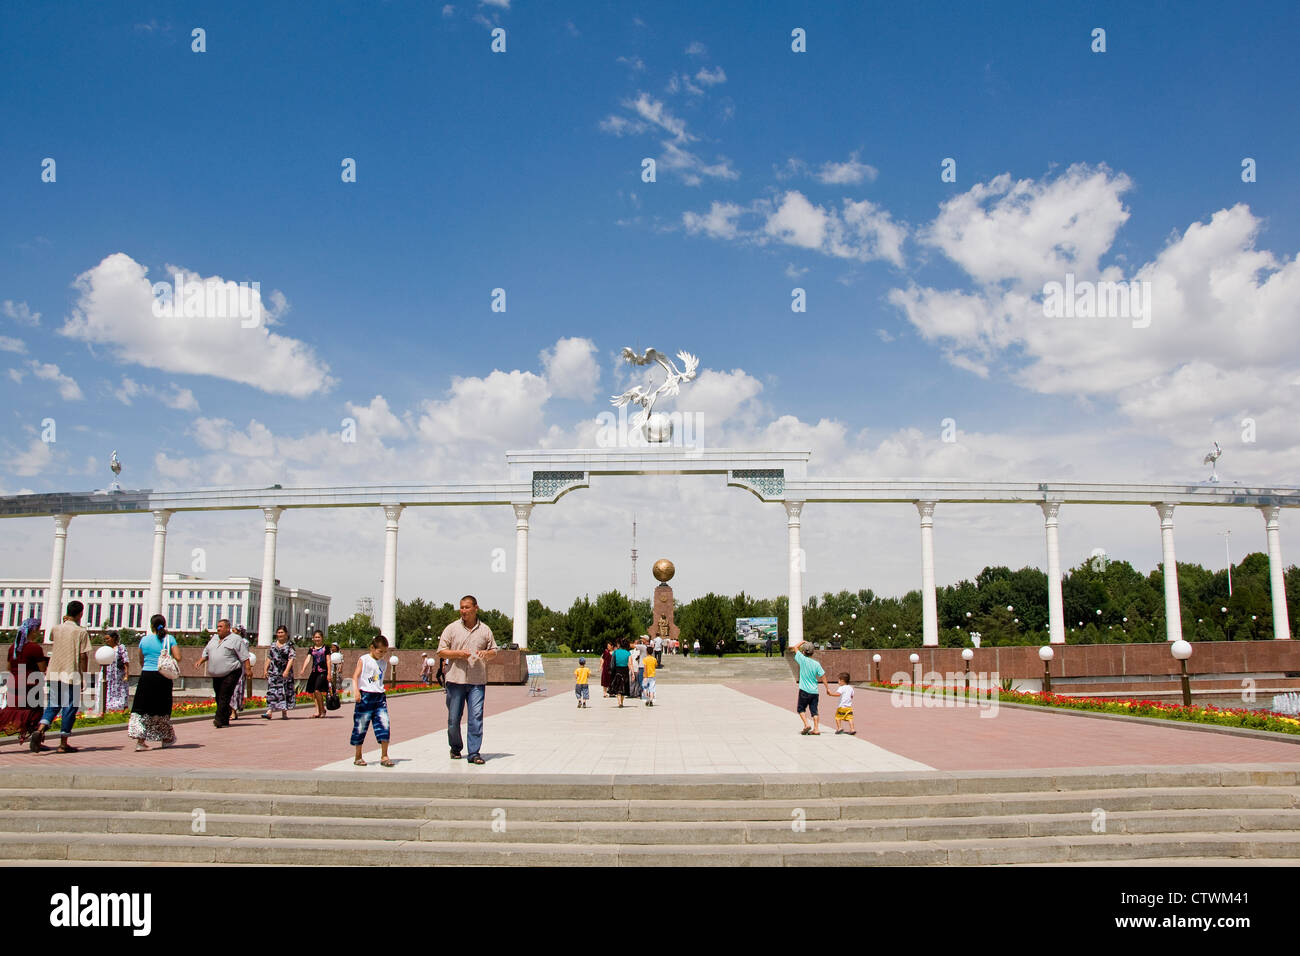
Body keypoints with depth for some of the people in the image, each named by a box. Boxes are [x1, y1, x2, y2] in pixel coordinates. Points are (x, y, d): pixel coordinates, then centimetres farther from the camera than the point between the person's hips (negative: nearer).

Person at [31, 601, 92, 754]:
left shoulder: (56, 628, 5)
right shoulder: (81, 632, -7)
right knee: (69, 708, 3)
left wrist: (65, 623, 28)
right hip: (71, 674, -4)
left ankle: (40, 730, -12)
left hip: (54, 673, 4)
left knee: (53, 706, 13)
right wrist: (84, 676, -2)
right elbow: (83, 656, -10)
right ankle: (63, 744, 5)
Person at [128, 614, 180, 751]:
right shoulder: (169, 639, -2)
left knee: (142, 709, 3)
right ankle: (165, 739, 24)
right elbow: (178, 658, -8)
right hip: (163, 678, -1)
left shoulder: (144, 640, 4)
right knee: (162, 709, 12)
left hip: (146, 676, 1)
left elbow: (141, 662, 12)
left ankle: (140, 741, -8)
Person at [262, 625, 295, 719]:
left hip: (285, 673, -3)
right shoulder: (273, 645, 13)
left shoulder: (289, 646, 1)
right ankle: (269, 711, -12)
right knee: (272, 691, -7)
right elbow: (268, 658, 15)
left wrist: (287, 671, -18)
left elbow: (291, 659, -7)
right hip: (273, 672, 3)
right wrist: (265, 670, 6)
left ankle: (284, 713, 8)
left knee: (285, 691, 1)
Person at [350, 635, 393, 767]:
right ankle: (358, 757, 15)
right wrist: (356, 691, -22)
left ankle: (384, 757, 0)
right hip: (365, 696, -4)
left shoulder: (383, 663, 16)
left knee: (384, 725, -6)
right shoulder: (363, 660, -1)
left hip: (380, 697, 5)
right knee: (361, 726, 2)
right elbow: (355, 676, -8)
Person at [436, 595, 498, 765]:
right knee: (454, 718, 6)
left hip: (477, 681, 0)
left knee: (476, 716, -7)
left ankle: (474, 753, -3)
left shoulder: (485, 630, 10)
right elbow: (441, 652, 4)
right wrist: (457, 653, -14)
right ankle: (456, 749, 26)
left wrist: (487, 654, -7)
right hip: (455, 679, 0)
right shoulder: (452, 628, 5)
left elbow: (494, 651, 16)